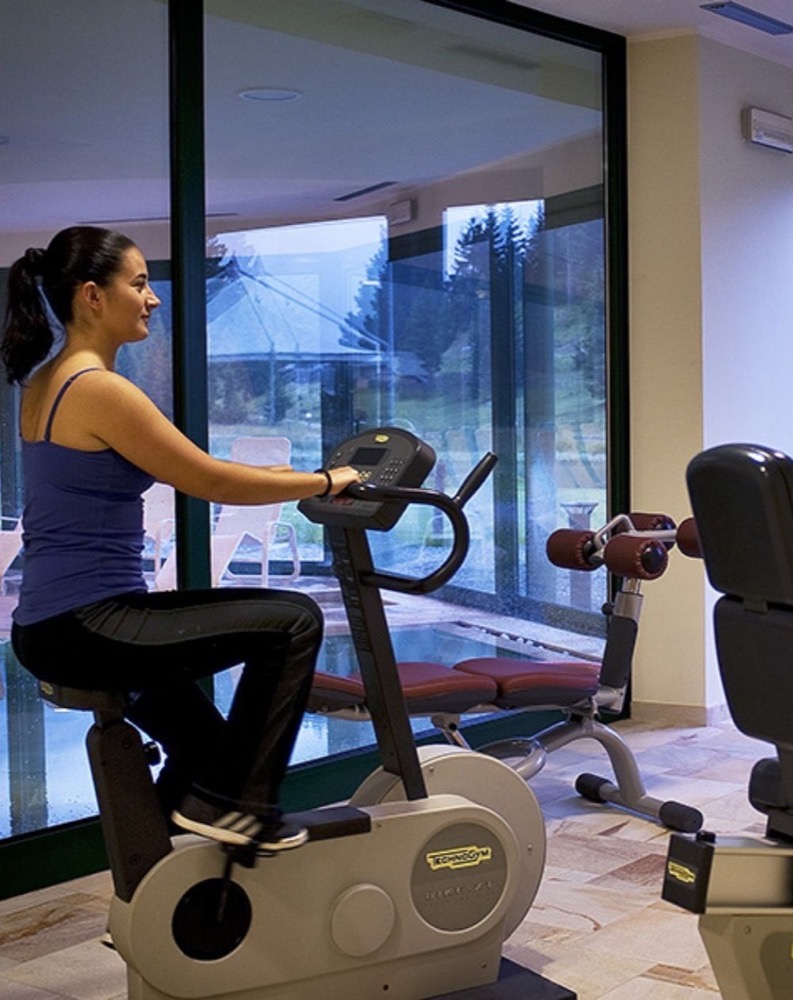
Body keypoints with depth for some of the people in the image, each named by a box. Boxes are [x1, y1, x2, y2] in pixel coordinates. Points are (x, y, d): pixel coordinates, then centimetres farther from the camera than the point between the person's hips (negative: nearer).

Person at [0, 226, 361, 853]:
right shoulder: (99, 389, -18)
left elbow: (183, 469, 21)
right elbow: (211, 482, -14)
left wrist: (272, 474, 20)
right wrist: (323, 482, -1)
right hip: (87, 630, -10)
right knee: (294, 620, -4)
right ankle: (237, 804, 5)